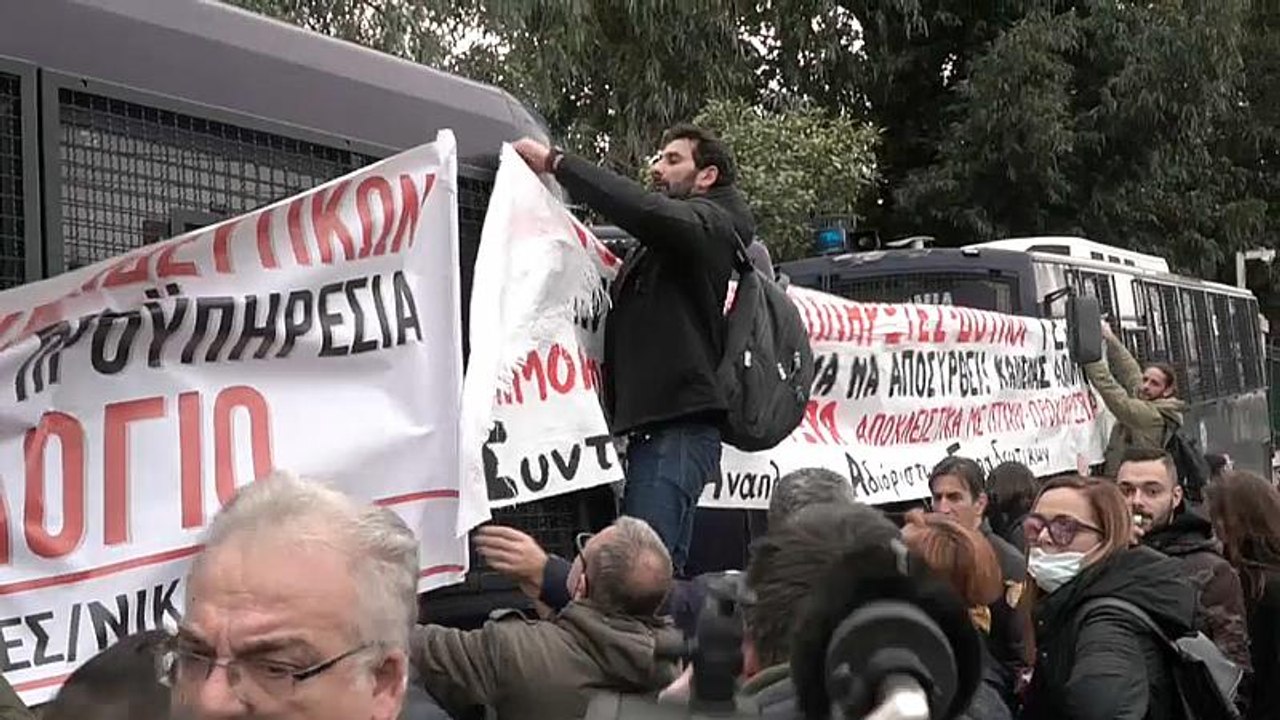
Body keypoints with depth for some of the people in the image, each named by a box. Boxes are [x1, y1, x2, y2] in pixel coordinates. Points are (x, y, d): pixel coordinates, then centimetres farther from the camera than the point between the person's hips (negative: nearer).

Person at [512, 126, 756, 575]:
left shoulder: (709, 222, -2)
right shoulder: (657, 250, 29)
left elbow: (642, 209, -20)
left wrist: (556, 162, -14)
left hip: (678, 431, -10)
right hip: (657, 429, 10)